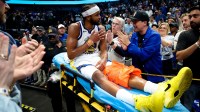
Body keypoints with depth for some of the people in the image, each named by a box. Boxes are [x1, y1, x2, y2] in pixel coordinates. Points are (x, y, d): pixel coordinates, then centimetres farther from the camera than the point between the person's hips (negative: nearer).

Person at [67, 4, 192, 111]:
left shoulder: (100, 29, 10)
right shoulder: (75, 28, -5)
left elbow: (104, 51, 5)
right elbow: (70, 55, -10)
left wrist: (103, 60, -19)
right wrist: (90, 41, -14)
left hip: (98, 61, 5)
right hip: (83, 63, -5)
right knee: (99, 76, -39)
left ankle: (163, 91, -47)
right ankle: (138, 101, -67)